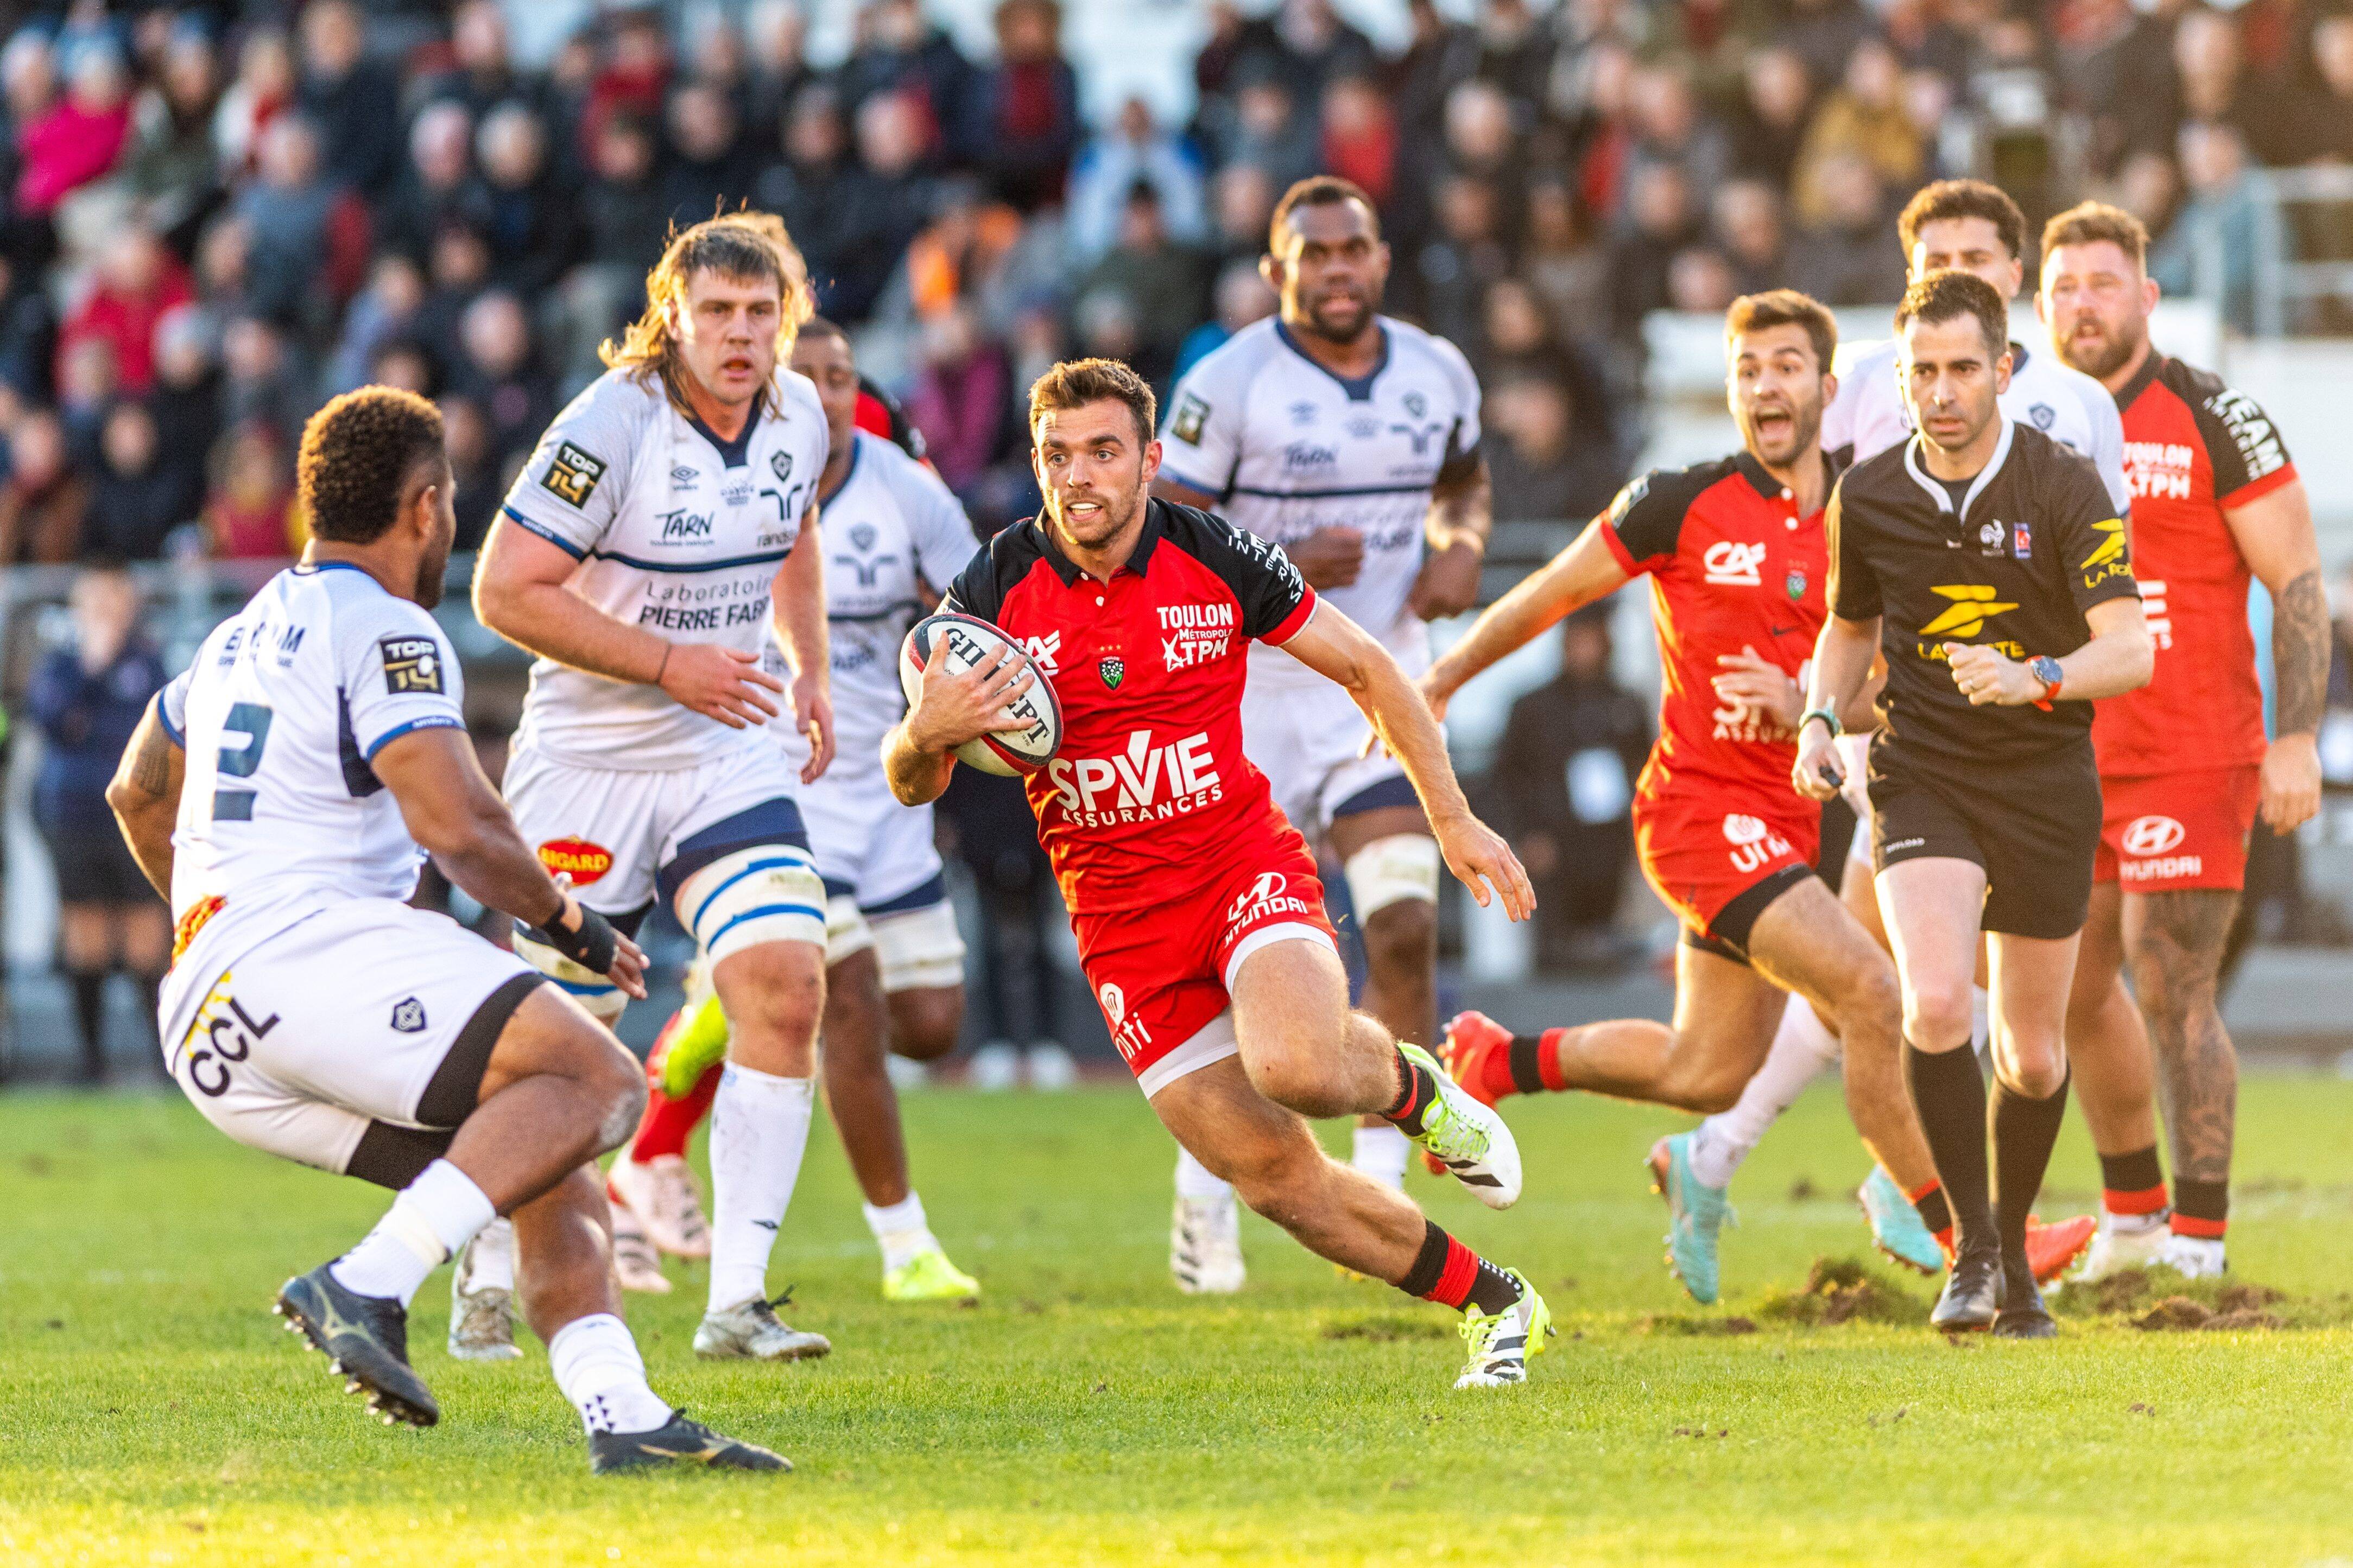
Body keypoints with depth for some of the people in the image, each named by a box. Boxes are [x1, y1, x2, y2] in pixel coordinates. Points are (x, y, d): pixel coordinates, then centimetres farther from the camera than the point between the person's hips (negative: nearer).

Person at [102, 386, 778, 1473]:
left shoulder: (243, 636, 25)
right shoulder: (383, 634, -4)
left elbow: (137, 794, 39)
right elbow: (458, 827, -15)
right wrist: (569, 924, 1)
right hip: (304, 947, -9)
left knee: (557, 1186, 9)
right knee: (594, 1079, -20)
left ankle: (622, 1417, -6)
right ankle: (367, 1288, -29)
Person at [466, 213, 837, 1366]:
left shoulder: (798, 416, 1)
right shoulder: (612, 425, -19)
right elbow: (506, 591, -20)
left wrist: (810, 671, 17)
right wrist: (668, 664, -21)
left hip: (731, 757, 5)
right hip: (590, 761, -4)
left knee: (786, 988, -16)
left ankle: (736, 1303, -13)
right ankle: (489, 1280, 28)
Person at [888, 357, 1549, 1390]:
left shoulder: (1215, 559, -8)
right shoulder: (994, 591, -8)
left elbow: (1364, 668, 7)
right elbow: (909, 784, -5)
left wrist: (1453, 819, 6)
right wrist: (927, 734, -29)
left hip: (1245, 865, -2)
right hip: (1119, 914, 2)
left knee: (1297, 1065, -32)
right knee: (1274, 1178, -3)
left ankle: (1413, 1086, 4)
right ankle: (1495, 1304, 15)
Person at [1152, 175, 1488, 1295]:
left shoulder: (1436, 375, 3)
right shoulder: (1231, 385, -11)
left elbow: (1465, 483, 22)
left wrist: (1463, 547, 0)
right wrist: (1281, 570, -24)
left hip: (1383, 686, 3)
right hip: (1255, 688, -3)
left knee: (1404, 924, -14)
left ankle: (1380, 1182, -6)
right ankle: (1205, 1186, 21)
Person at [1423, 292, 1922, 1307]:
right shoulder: (1681, 506, -7)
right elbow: (1553, 593, 6)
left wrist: (1802, 704, -14)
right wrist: (1440, 681, 13)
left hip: (1783, 822, 6)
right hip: (1700, 806, -6)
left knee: (1707, 1076, 13)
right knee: (1870, 995, -20)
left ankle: (1498, 1060, 35)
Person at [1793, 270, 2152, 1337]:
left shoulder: (2064, 488, -11)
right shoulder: (1867, 497, -2)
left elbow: (2129, 649, -19)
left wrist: (2035, 679, -38)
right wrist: (1819, 719, -1)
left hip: (2046, 781, -1)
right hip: (1922, 777, 1)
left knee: (2033, 1055, 7)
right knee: (1935, 1003, -23)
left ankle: (2013, 1251, 32)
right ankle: (1972, 1249, -11)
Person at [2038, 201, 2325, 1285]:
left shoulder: (2213, 420, -7)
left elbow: (2298, 580, -7)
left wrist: (2298, 738, -14)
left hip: (2193, 760, -6)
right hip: (2071, 766, 6)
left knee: (2171, 994, -10)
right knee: (2075, 989, 10)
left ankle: (2199, 1241, -3)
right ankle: (2132, 1214, 26)